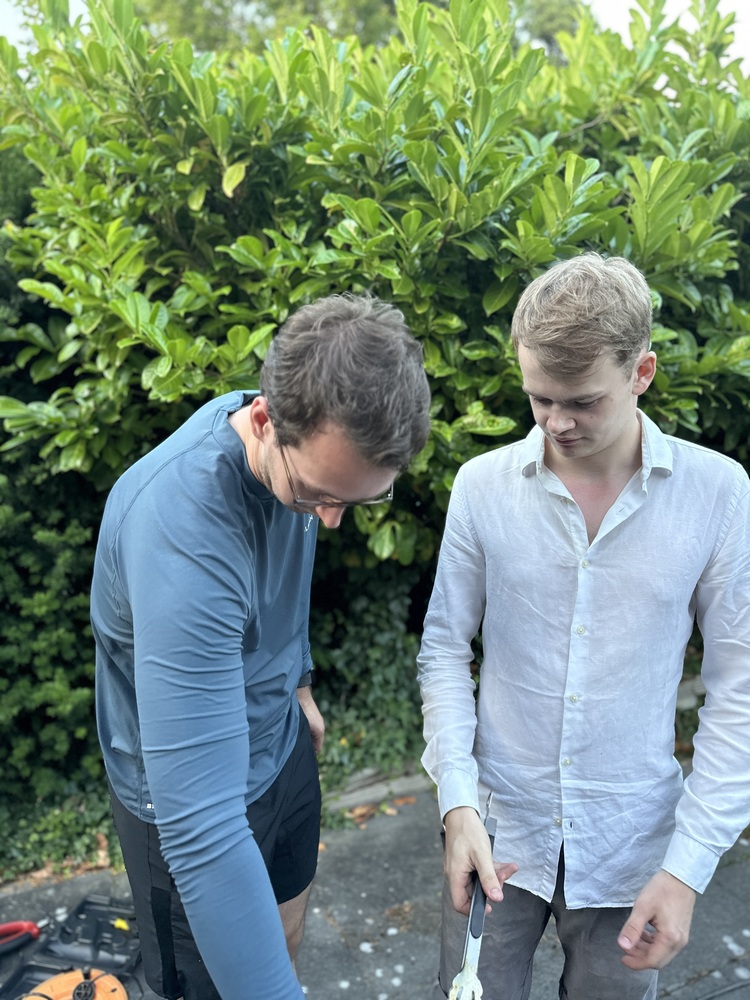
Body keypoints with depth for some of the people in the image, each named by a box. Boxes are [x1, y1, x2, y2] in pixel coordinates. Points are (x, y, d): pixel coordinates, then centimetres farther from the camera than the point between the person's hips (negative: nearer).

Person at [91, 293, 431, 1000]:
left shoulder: (311, 443, -14)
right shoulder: (181, 524, -40)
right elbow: (201, 822, -42)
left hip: (281, 745, 7)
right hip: (196, 800, -6)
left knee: (286, 935, 25)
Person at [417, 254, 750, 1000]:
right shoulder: (483, 484, -9)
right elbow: (445, 648, -2)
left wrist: (690, 865, -9)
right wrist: (457, 801, -11)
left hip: (634, 845, 0)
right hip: (499, 830, 1)